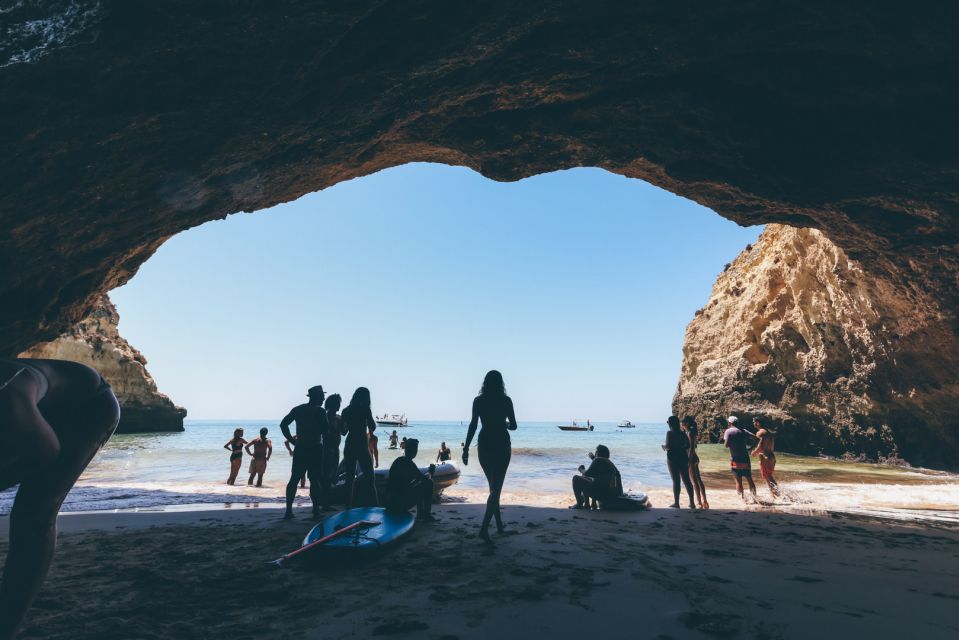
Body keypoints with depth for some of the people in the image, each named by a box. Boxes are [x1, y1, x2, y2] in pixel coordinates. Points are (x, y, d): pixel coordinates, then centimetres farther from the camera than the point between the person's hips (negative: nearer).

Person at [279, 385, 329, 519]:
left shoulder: (297, 409, 8)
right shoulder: (320, 411, -8)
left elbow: (283, 424, 6)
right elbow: (326, 430, -11)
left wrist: (291, 439, 8)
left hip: (299, 448, 5)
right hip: (315, 449, -4)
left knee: (294, 479, 7)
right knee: (315, 479, 1)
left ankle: (288, 510, 5)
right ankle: (316, 510, 3)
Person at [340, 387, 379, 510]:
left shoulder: (347, 411, 7)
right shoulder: (365, 410, -8)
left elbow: (343, 432, 13)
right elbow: (372, 428, -4)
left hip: (349, 447, 5)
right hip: (362, 447, -5)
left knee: (349, 478, 11)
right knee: (369, 479, 0)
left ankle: (349, 506, 11)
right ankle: (375, 506, -3)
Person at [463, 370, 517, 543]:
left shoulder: (478, 401, 0)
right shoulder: (505, 400, -4)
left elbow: (473, 425, -5)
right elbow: (513, 426, 0)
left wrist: (466, 448, -3)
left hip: (484, 444, 3)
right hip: (501, 444, -3)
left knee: (494, 485, 18)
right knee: (496, 487, -2)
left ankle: (499, 524, 28)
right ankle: (484, 528, -15)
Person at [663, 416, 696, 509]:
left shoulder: (670, 433, -10)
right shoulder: (683, 434, 9)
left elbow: (668, 446, -17)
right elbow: (688, 446, 8)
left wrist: (664, 447, 3)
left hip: (673, 458, -6)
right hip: (683, 458, 6)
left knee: (676, 481, -1)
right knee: (686, 480, 9)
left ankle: (676, 503, 3)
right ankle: (692, 503, 11)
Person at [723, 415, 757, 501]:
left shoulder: (728, 431, -5)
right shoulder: (743, 431, 10)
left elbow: (726, 445, -13)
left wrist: (724, 437, 5)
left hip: (735, 460, -4)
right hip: (745, 459, 4)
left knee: (738, 480, 1)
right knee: (749, 479, 12)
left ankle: (742, 498, -5)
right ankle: (754, 496, 2)